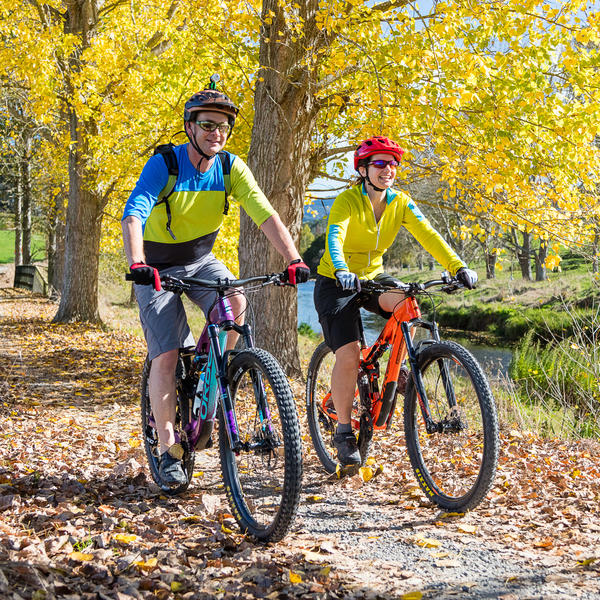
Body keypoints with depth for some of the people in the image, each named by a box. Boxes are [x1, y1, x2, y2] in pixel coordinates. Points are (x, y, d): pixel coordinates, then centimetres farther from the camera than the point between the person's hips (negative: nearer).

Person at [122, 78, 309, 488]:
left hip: (201, 260, 3)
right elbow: (133, 214, -34)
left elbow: (265, 215, -20)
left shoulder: (231, 168, -11)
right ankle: (168, 450, 2)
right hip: (158, 267, -3)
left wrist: (294, 260, -34)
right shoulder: (164, 164, -21)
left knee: (235, 303, -28)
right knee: (166, 356, -10)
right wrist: (137, 264, -51)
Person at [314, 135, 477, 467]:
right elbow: (334, 236, -37)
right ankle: (343, 430, -2)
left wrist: (458, 267, -34)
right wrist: (342, 271, -57)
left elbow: (428, 235, -18)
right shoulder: (348, 200, -20)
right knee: (348, 354, -17)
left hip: (372, 277, 4)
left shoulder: (401, 203, -7)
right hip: (336, 282, -4)